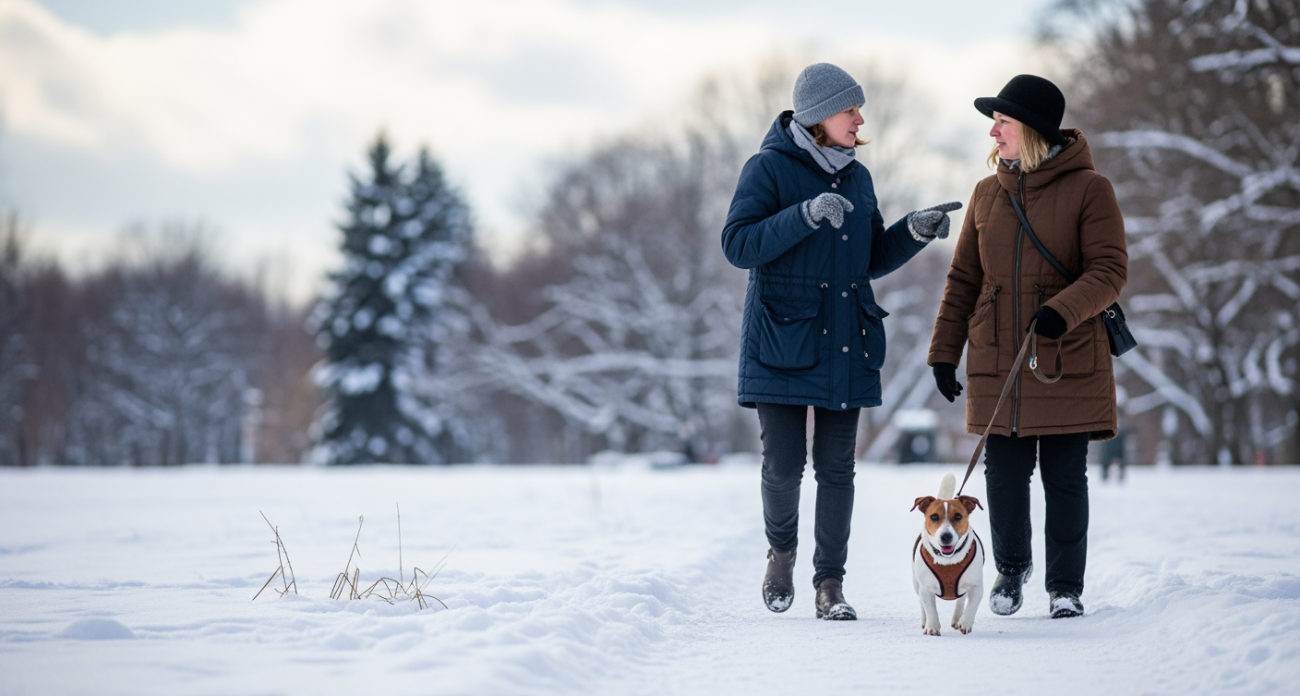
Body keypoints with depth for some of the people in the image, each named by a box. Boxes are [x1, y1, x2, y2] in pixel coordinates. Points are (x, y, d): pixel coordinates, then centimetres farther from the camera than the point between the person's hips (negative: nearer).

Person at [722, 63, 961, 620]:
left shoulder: (857, 178, 13)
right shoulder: (769, 168, -5)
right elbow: (737, 245, -15)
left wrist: (915, 231, 1)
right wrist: (805, 215, -25)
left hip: (845, 344, 5)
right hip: (782, 341, -5)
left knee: (836, 466, 2)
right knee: (784, 464, -6)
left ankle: (830, 583, 9)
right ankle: (781, 549, 22)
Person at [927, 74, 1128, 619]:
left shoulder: (1088, 189, -3)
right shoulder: (988, 194, 11)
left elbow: (1110, 271, -9)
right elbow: (963, 281, 14)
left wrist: (1063, 309, -26)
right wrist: (944, 351, 9)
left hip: (1069, 363, -3)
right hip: (998, 363, 3)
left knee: (1065, 477, 1)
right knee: (1004, 473, 5)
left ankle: (1066, 585, 15)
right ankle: (1012, 566, 28)